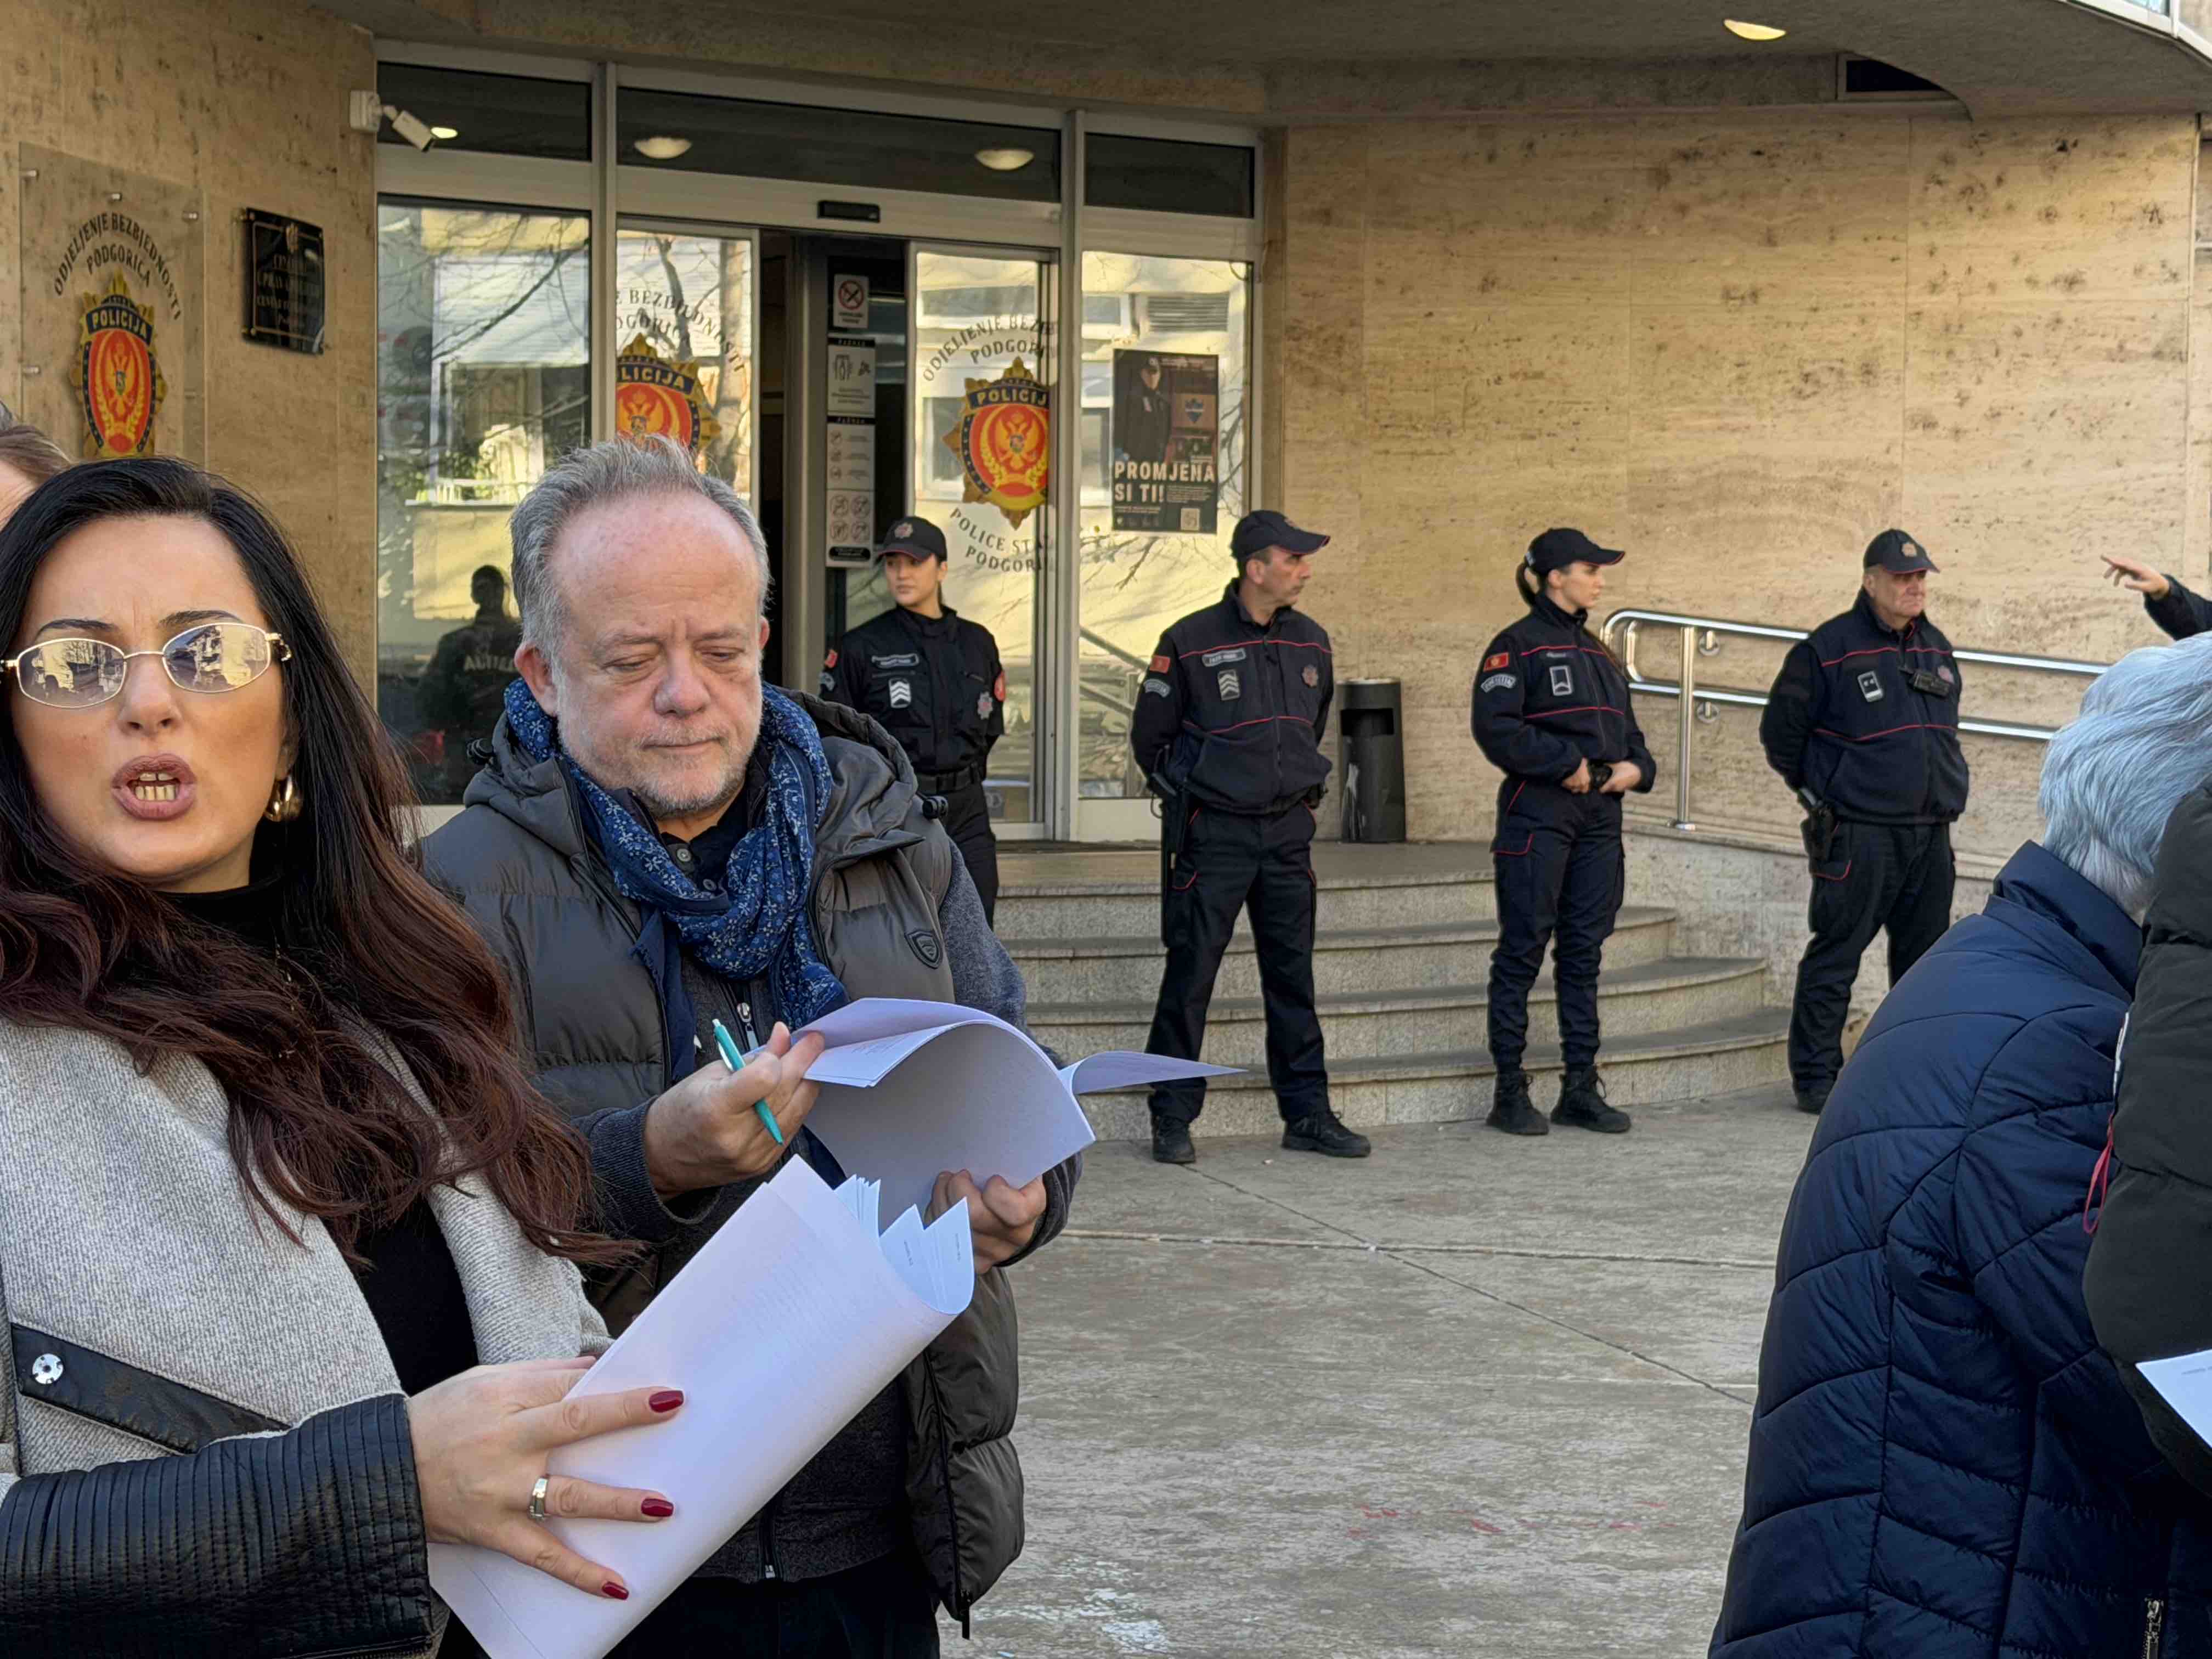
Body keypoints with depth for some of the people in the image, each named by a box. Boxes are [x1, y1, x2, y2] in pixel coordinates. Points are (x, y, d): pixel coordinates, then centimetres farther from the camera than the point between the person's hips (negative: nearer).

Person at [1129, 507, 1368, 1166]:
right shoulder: (1190, 642, -9)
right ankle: (1172, 1119, 7)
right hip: (1214, 834, -5)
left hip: (1288, 832, 5)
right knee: (1190, 976, -2)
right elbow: (1149, 737, 1)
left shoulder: (1310, 641, 7)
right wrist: (1190, 794, 7)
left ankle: (1307, 1115, 16)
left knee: (1293, 976, 9)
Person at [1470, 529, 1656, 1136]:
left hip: (1598, 819, 7)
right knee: (1522, 952, -2)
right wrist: (1566, 762, -18)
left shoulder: (1597, 653, 18)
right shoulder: (1517, 646, -6)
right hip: (1537, 818, -7)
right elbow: (1495, 728, -16)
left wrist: (1635, 767, 1)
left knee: (1584, 954, 9)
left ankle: (1581, 1087, 15)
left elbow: (1628, 730, 22)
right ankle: (1510, 1092, 3)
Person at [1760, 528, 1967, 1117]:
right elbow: (1780, 730, -1)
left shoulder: (1937, 649, 13)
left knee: (1925, 953, 12)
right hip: (1859, 835, -7)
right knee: (1835, 956, -4)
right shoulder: (1828, 649, -8)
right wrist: (1818, 795, 2)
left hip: (1931, 832, 7)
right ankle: (1816, 1077, 3)